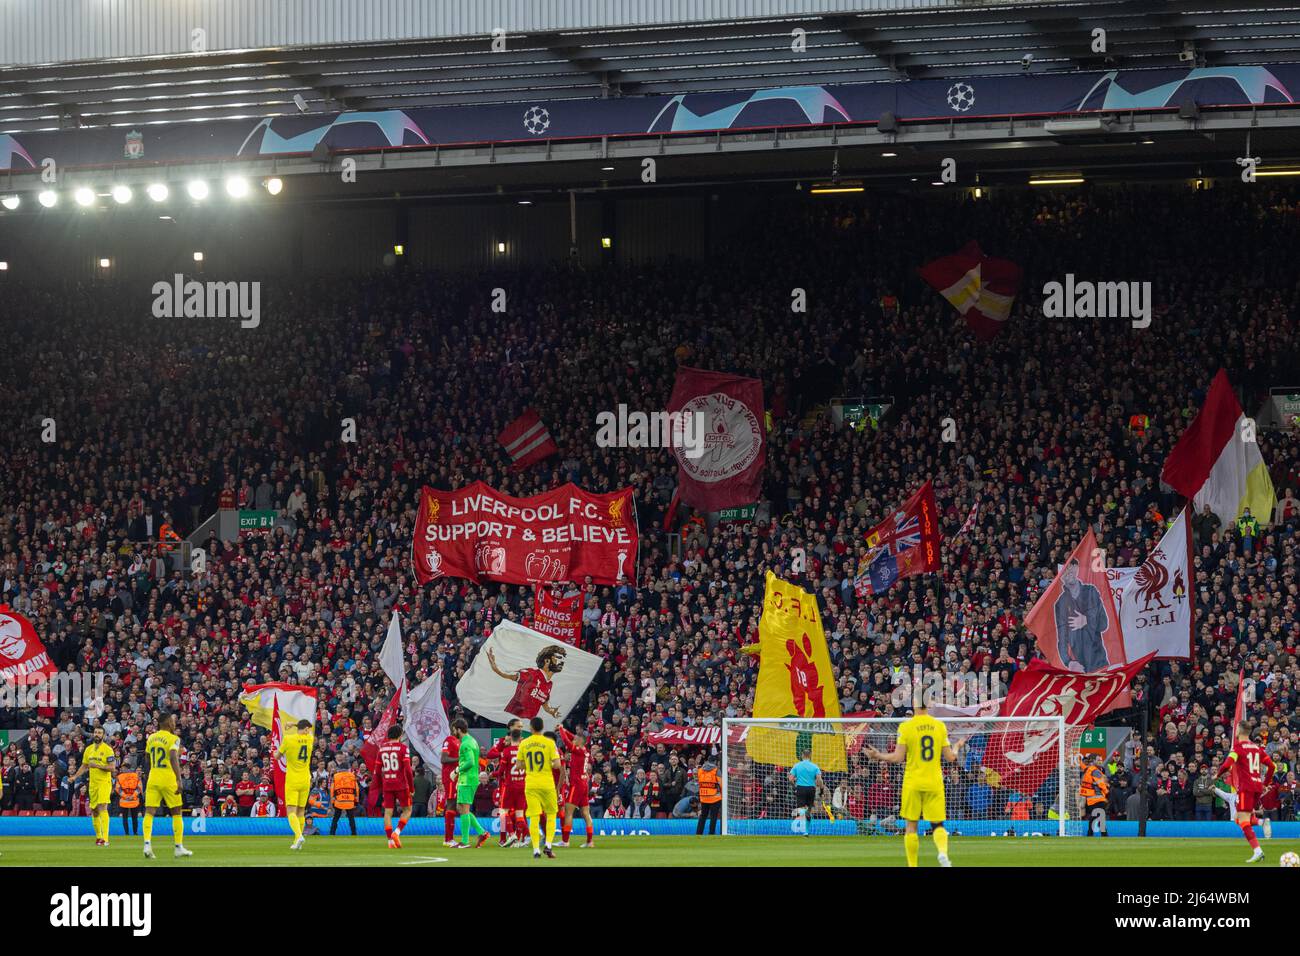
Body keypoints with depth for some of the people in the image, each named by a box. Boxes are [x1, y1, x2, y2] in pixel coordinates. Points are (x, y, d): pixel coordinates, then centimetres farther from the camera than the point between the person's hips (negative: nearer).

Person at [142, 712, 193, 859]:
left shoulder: (151, 738, 9)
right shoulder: (173, 739, -9)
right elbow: (173, 758, -23)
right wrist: (179, 779, -26)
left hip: (153, 779, 4)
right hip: (168, 779, -4)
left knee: (149, 812, -1)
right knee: (177, 813, 9)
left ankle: (147, 844, -21)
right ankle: (178, 848, 11)